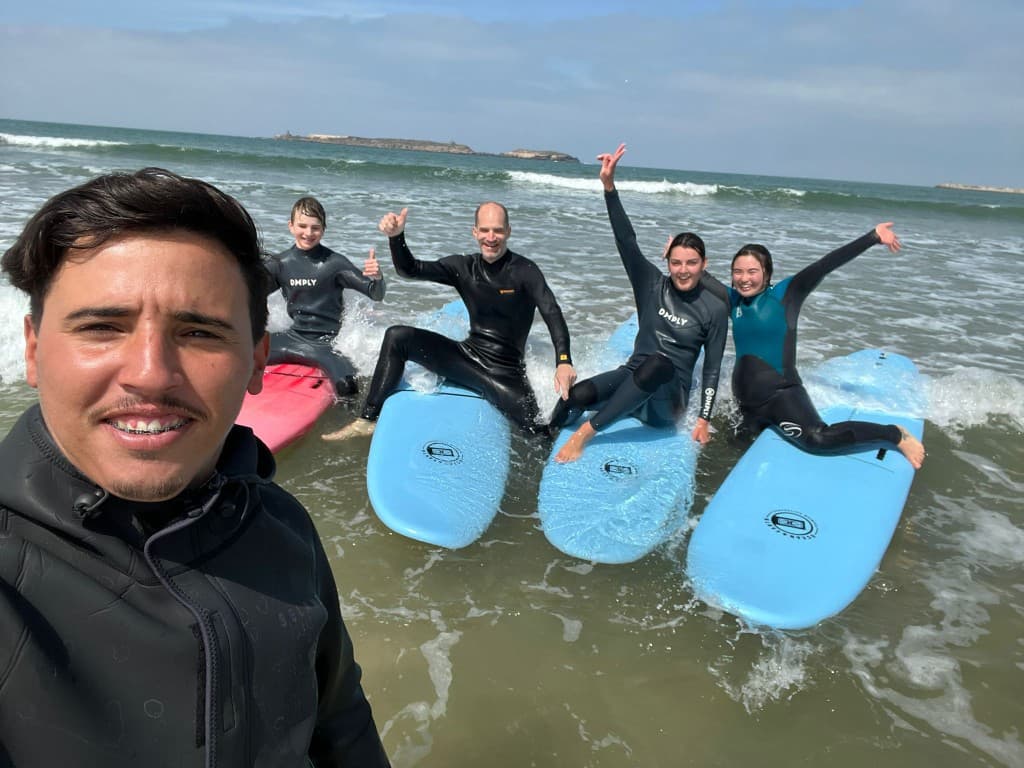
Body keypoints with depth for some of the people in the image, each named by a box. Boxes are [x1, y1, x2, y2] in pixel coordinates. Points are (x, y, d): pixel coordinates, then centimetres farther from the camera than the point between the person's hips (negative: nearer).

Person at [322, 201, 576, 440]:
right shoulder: (464, 267, 4)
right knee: (397, 337, -10)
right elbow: (409, 269, -1)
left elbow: (552, 314, -22)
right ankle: (368, 421, -7)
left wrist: (564, 362, -38)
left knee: (537, 431, -25)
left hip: (506, 373, -4)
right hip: (467, 357, 4)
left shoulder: (524, 270, -10)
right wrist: (395, 236, -21)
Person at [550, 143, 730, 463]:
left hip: (669, 400, -2)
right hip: (632, 377, 3)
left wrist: (704, 419, -9)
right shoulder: (652, 285, 0)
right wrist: (609, 187, -22)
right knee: (578, 394, -31)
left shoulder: (715, 308, -5)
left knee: (659, 363, -40)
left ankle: (584, 433, -38)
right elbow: (626, 241, -11)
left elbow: (712, 367, -2)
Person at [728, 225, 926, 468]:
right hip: (746, 401, 6)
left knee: (818, 438, -29)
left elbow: (824, 265, -15)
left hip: (781, 393, -6)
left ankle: (895, 434, -7)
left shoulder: (784, 294, -7)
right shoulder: (732, 300, 5)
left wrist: (873, 237, -18)